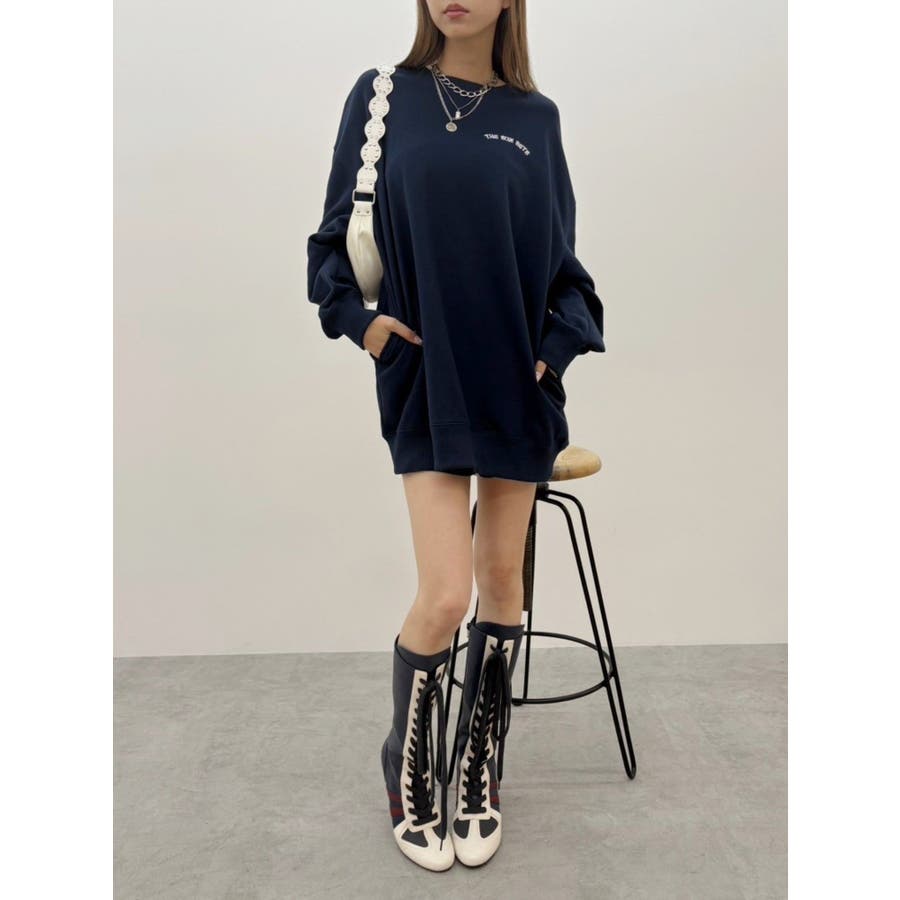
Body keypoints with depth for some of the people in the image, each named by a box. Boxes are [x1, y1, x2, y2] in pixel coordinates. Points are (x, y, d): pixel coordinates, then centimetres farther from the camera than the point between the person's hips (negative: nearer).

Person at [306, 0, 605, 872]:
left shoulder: (535, 116, 9)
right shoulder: (381, 97, 6)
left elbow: (562, 255, 11)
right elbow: (335, 233, 9)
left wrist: (562, 341, -4)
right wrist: (358, 317, -5)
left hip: (517, 377, 3)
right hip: (425, 379, -2)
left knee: (501, 579, 8)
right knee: (445, 594, -8)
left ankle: (477, 774, 29)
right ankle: (408, 776, 21)